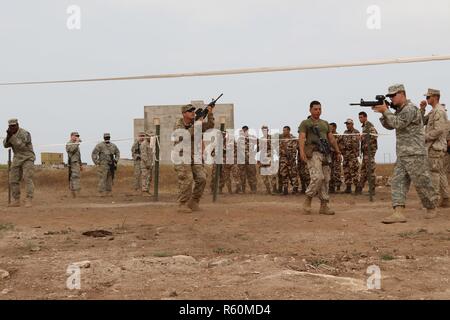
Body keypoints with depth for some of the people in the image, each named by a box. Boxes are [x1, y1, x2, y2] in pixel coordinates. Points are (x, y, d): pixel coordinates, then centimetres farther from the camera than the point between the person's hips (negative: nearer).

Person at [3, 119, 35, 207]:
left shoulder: (25, 133, -16)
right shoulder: (11, 133, 7)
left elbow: (21, 146, -26)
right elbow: (6, 144, -3)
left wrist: (12, 136, -28)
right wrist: (8, 136, -20)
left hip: (28, 158, -7)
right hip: (17, 159, 7)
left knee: (27, 178, -18)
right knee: (13, 180, 3)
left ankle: (29, 200, -22)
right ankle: (16, 201, 8)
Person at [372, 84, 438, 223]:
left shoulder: (410, 109, -12)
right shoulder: (400, 110, 18)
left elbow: (398, 123, -22)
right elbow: (389, 126, 16)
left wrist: (386, 111, -14)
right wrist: (383, 113, 1)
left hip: (415, 154, -9)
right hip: (402, 155, 9)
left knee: (422, 183, 1)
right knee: (397, 182, -3)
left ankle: (431, 208, 19)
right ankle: (399, 213, -11)